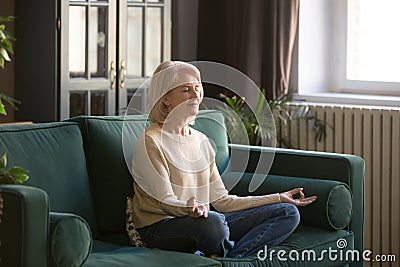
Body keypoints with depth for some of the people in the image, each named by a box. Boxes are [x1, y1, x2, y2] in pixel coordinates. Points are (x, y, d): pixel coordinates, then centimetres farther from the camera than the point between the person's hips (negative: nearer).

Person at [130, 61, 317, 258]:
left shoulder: (201, 141, 17)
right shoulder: (150, 141, -6)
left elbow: (222, 201, 14)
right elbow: (165, 201, -14)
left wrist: (278, 198, 13)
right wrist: (189, 208, -37)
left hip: (201, 220, 8)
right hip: (161, 226, -8)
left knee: (288, 212, -4)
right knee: (213, 221, -42)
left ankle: (230, 258, -25)